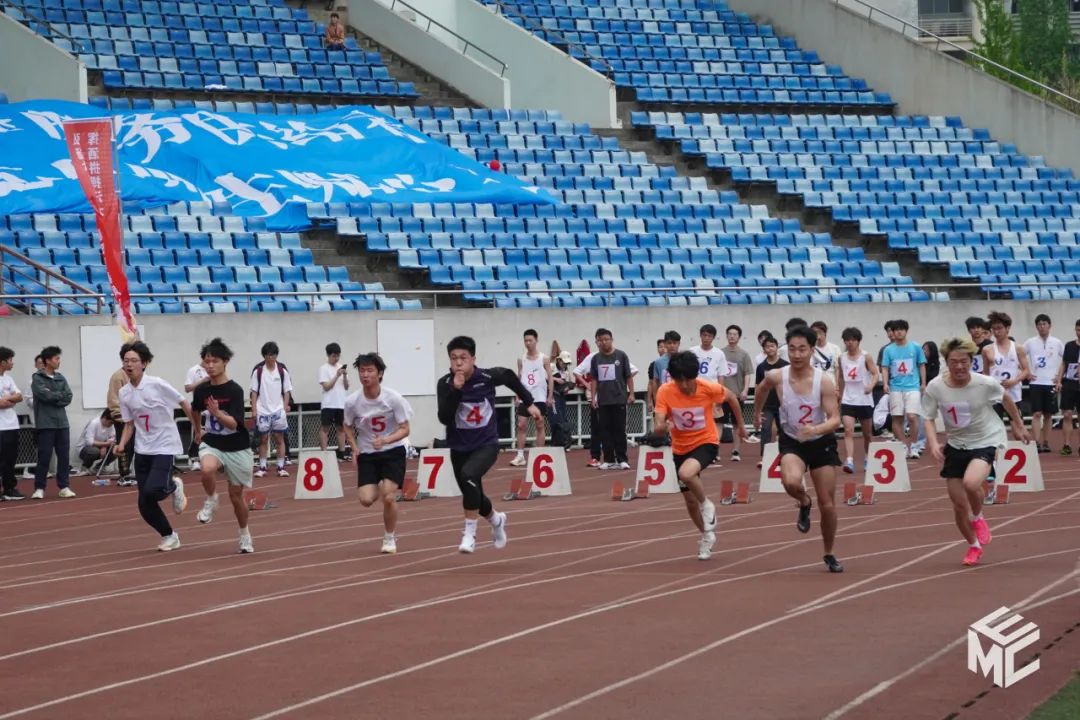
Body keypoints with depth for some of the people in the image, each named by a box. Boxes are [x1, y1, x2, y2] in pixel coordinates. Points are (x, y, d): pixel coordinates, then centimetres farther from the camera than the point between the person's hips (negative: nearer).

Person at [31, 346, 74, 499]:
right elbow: (45, 395, -17)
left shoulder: (61, 378, 13)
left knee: (64, 456, 5)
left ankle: (64, 487, 11)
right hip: (45, 424, -5)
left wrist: (53, 397, -10)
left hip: (62, 423, 5)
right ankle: (39, 488, 2)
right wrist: (60, 395, -3)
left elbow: (68, 398, 3)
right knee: (44, 456, -4)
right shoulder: (37, 378, -2)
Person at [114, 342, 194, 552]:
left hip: (164, 447, -5)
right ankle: (169, 536, 22)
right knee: (145, 505, 0)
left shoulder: (157, 385, -13)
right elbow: (129, 424, 9)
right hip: (142, 451, 5)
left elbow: (185, 404, -5)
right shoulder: (124, 393, 1)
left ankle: (173, 487, 10)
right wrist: (122, 444, -7)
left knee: (152, 491, -25)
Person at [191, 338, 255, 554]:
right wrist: (198, 430, 32)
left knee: (236, 495, 8)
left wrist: (217, 414, -43)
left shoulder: (234, 390, -18)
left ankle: (245, 535, 33)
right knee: (207, 469, -33)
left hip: (237, 448, -2)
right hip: (212, 444, 2)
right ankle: (211, 501, -3)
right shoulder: (202, 389, -5)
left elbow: (234, 423, -26)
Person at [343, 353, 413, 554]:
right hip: (367, 455, 2)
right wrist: (354, 447, -10)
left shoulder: (393, 399, -17)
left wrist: (385, 440, -29)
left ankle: (390, 538, 8)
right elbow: (348, 428, 7)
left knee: (388, 497, -17)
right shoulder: (352, 402, -11)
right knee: (366, 500, -11)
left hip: (392, 452, -2)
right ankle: (380, 488, 30)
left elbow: (404, 429, -11)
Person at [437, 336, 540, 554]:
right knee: (474, 496, 17)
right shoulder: (445, 384, -14)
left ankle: (470, 534, -23)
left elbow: (510, 377, 7)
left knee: (468, 476, -32)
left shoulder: (488, 377, -15)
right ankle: (496, 520, 52)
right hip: (459, 448, 3)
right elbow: (444, 418, -23)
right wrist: (455, 390, -33)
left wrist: (529, 403, 13)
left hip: (487, 445, -3)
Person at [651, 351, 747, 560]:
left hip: (706, 442, -3)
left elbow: (730, 397, 0)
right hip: (681, 447, 3)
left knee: (686, 473, -34)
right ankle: (706, 535, 40)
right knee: (689, 499, 13)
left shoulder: (709, 388, -22)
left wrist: (740, 424, 11)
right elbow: (657, 427, -24)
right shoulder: (665, 392, -20)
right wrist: (662, 427, -48)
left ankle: (707, 506, -4)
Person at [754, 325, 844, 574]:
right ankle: (804, 503, 5)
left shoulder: (824, 381, -20)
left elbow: (835, 419, -23)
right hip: (791, 442, 0)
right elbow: (762, 388, 9)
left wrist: (815, 429, -42)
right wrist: (757, 412, 24)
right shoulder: (777, 377, -15)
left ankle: (829, 555, 26)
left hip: (821, 442, 0)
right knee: (791, 481, -32)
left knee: (827, 504, 3)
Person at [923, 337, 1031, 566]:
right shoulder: (935, 387, -15)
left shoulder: (985, 384, -17)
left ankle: (978, 518, 3)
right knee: (959, 505, 5)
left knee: (971, 483, -32)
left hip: (986, 441, -3)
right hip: (956, 445, 3)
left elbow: (1005, 397, 3)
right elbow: (928, 418, -5)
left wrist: (1018, 425, 15)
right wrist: (933, 443, -22)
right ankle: (973, 546, 34)